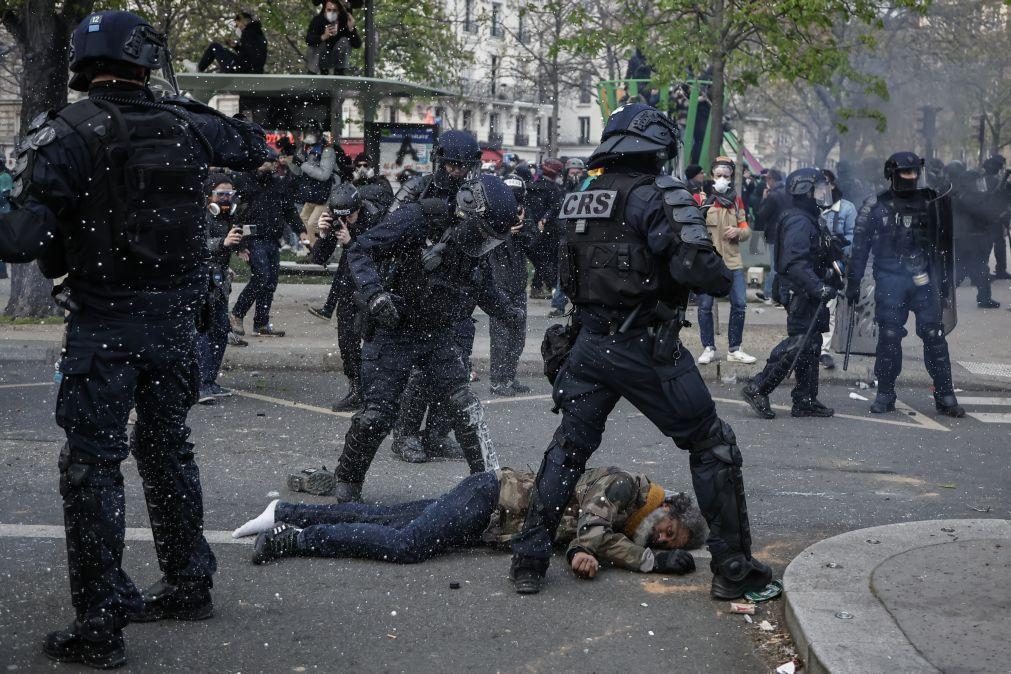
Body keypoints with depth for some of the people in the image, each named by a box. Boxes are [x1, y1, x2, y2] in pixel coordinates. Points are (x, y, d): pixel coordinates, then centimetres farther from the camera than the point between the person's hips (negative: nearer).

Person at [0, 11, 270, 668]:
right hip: (175, 318, 5)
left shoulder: (66, 134, -14)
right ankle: (189, 584, 32)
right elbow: (255, 144, 21)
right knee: (168, 447, 20)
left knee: (92, 465, 1)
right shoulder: (186, 124, 1)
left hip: (103, 324, -5)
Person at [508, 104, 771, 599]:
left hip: (589, 344, 6)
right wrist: (724, 279, -4)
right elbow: (694, 266, -23)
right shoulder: (659, 194, -12)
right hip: (647, 348, -6)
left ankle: (528, 560, 15)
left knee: (568, 448, 16)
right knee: (712, 447, 6)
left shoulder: (581, 200, 11)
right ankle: (733, 567, 8)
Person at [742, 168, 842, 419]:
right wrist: (819, 287, -32)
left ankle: (806, 401, 16)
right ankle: (757, 389, -9)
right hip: (801, 294, -11)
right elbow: (795, 262, -27)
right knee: (800, 344, -13)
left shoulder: (808, 220, 19)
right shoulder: (798, 222, -16)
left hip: (809, 295, 11)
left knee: (810, 346, 11)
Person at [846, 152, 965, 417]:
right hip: (890, 279, -1)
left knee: (934, 336, -3)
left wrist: (946, 281, 11)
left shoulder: (930, 203, 9)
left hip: (924, 279, 1)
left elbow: (943, 244, 13)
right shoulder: (875, 206, 3)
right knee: (889, 336, 0)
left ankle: (945, 396, 2)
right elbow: (860, 246, 5)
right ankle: (885, 394, 10)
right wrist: (853, 282, 3)